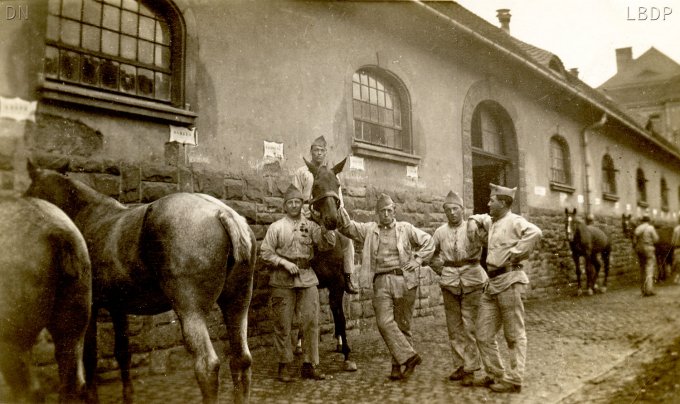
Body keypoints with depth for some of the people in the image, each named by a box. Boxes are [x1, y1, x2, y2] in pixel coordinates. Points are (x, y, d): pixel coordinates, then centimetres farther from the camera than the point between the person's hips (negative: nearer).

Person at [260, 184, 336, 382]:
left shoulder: (310, 226, 8)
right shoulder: (276, 227, 3)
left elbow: (327, 245, -1)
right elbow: (265, 252, -1)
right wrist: (285, 263, -13)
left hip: (307, 277, 2)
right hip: (283, 279, -2)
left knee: (312, 322, 1)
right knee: (283, 324, 4)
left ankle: (309, 365, 13)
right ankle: (284, 365, 16)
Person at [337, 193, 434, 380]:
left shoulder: (405, 228, 10)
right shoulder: (369, 230, 13)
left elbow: (428, 242, 14)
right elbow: (350, 228, 3)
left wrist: (417, 260, 2)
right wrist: (343, 217, -17)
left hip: (404, 280, -1)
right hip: (381, 282, 1)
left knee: (403, 325, 3)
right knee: (385, 322, -12)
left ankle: (398, 365, 12)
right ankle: (409, 356, -5)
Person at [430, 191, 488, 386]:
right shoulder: (440, 232, 5)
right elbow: (430, 254, 18)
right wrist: (440, 269, 9)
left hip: (472, 282, -3)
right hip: (449, 283, 3)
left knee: (470, 326, -2)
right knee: (454, 327, 9)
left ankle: (470, 369, 7)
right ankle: (459, 366, 21)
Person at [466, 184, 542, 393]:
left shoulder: (514, 221, -10)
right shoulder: (491, 221, 16)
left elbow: (535, 233, -28)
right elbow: (480, 217, 37)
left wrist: (514, 254, -21)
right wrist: (472, 222, 14)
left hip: (509, 280, -9)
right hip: (492, 282, 9)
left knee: (515, 335, 4)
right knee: (483, 334, 11)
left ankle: (513, 380, 12)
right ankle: (495, 374, 24)